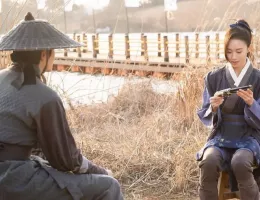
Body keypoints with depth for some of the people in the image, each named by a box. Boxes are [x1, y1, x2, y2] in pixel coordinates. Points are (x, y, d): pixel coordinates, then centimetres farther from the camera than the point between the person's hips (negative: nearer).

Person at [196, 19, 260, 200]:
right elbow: (205, 117, 4)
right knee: (208, 162, -32)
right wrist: (213, 108, -18)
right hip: (220, 138, 1)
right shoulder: (214, 78, 2)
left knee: (240, 163, -34)